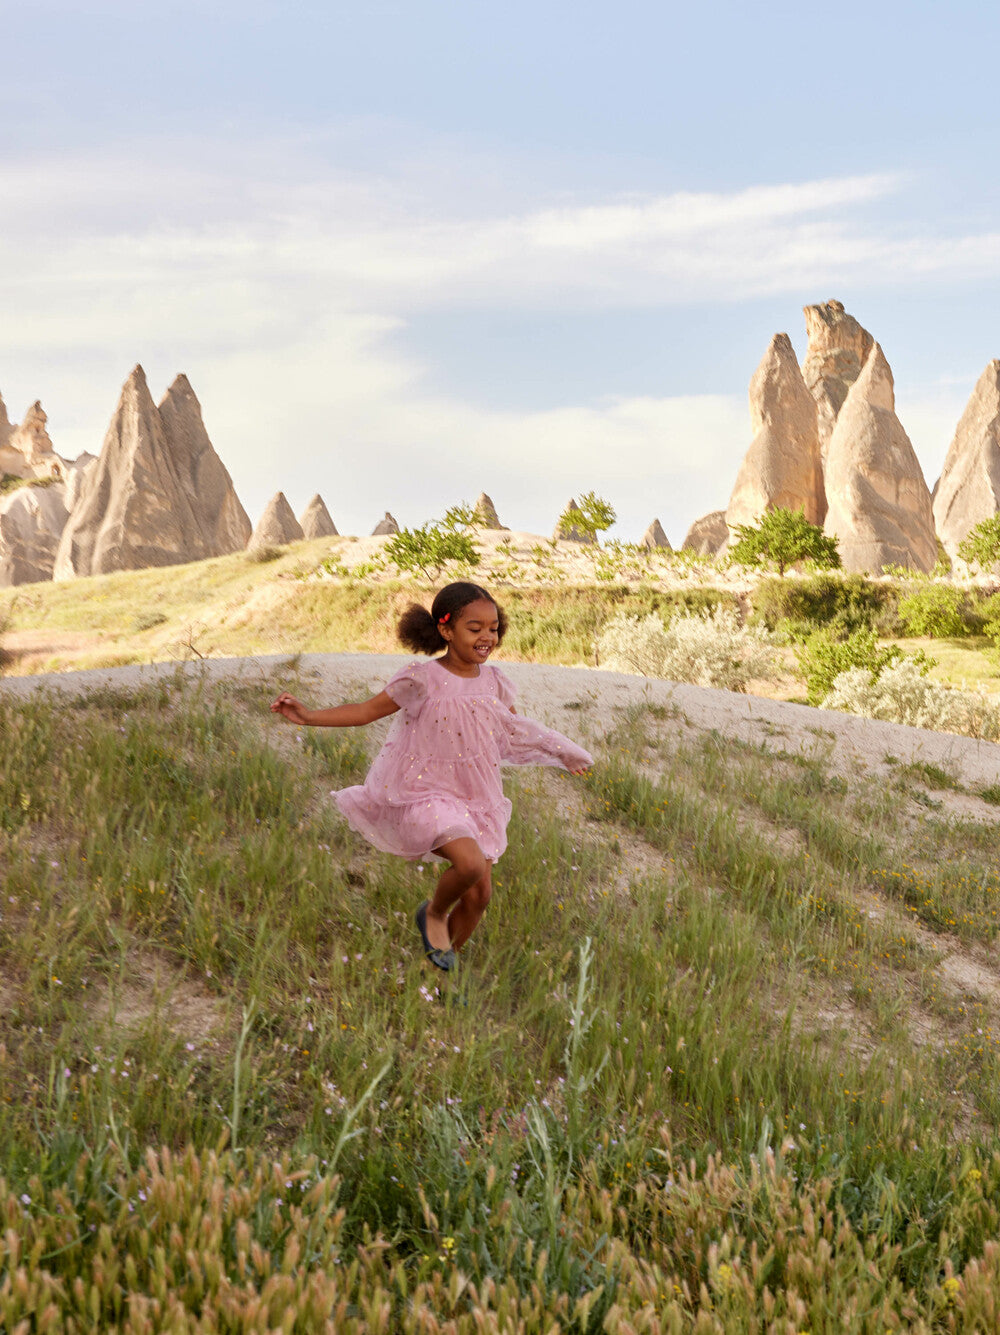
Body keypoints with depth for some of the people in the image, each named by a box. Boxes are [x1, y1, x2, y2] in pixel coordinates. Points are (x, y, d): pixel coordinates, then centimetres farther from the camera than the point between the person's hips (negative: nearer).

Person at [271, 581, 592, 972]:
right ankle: (434, 913, 5)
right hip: (426, 794, -6)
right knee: (470, 863, -29)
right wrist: (308, 716, -20)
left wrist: (563, 754, 30)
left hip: (475, 798, 6)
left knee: (479, 893, 6)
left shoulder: (493, 682, 2)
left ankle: (445, 967, 30)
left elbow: (516, 730, 20)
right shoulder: (422, 681, -14)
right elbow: (367, 711, -9)